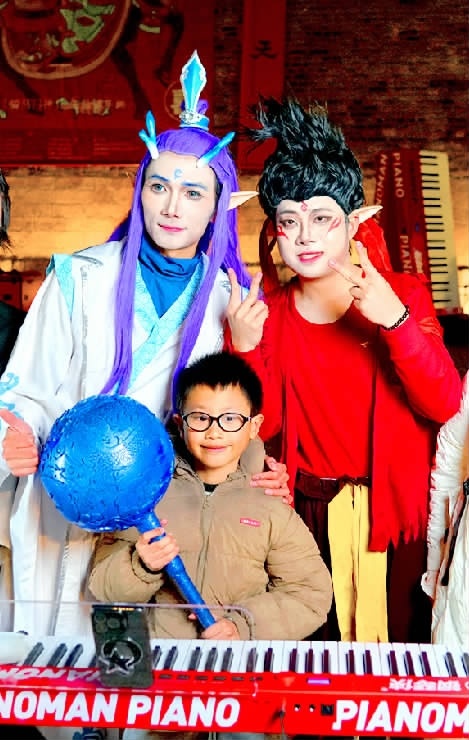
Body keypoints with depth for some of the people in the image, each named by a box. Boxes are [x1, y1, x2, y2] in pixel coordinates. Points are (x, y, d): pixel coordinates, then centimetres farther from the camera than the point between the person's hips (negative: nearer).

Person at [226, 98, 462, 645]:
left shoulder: (403, 295, -4)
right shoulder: (268, 312, 2)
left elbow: (444, 404, -17)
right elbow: (262, 425, -5)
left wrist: (395, 319, -30)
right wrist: (244, 348, -20)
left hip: (395, 509, -1)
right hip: (310, 511, 2)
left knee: (401, 636, 9)